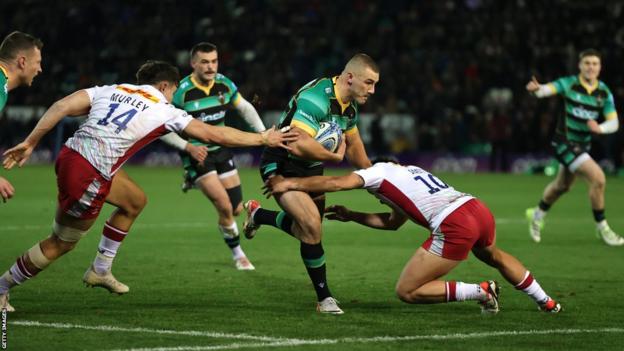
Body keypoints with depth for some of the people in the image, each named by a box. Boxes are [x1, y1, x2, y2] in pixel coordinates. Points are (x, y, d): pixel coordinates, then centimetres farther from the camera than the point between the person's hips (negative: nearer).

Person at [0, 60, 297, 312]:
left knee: (135, 201, 25)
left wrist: (29, 142, 3)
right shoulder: (164, 111, 2)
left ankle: (100, 270, 31)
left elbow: (61, 106, 2)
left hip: (70, 154, 8)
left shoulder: (110, 90, 15)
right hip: (88, 177, -8)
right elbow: (214, 134, 5)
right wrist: (264, 139, 15)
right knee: (60, 244, 7)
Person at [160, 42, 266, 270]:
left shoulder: (224, 84, -6)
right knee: (225, 208, -16)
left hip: (221, 150, 5)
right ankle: (238, 254, 8)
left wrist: (263, 133, 1)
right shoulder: (182, 92, -21)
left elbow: (245, 108, 12)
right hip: (196, 155, -5)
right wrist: (188, 147, -25)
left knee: (236, 209, 7)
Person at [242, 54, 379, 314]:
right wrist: (334, 156, -24)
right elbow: (299, 145, -39)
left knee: (309, 231, 20)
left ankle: (257, 215, 47)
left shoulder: (349, 105, 2)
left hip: (311, 170, 9)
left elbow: (354, 146, 20)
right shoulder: (316, 98, -29)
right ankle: (324, 298, -9)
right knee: (312, 226, -23)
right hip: (281, 167, -9)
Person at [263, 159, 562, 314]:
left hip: (455, 226, -9)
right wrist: (351, 216, 39)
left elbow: (336, 183, -2)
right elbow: (393, 222, 38)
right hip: (478, 208, 9)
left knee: (407, 292, 0)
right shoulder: (410, 173, 33)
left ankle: (482, 292, -3)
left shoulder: (380, 170, 10)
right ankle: (546, 302, 46)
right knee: (495, 257, 42)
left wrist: (289, 183, 6)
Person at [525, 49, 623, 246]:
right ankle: (602, 227, -3)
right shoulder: (569, 84, -15)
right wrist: (536, 89, -53)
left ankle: (537, 215, 49)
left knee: (562, 186, 24)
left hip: (583, 145, 6)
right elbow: (547, 89, -29)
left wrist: (600, 128, -29)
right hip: (564, 143, -6)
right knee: (598, 179, -19)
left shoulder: (604, 93, -4)